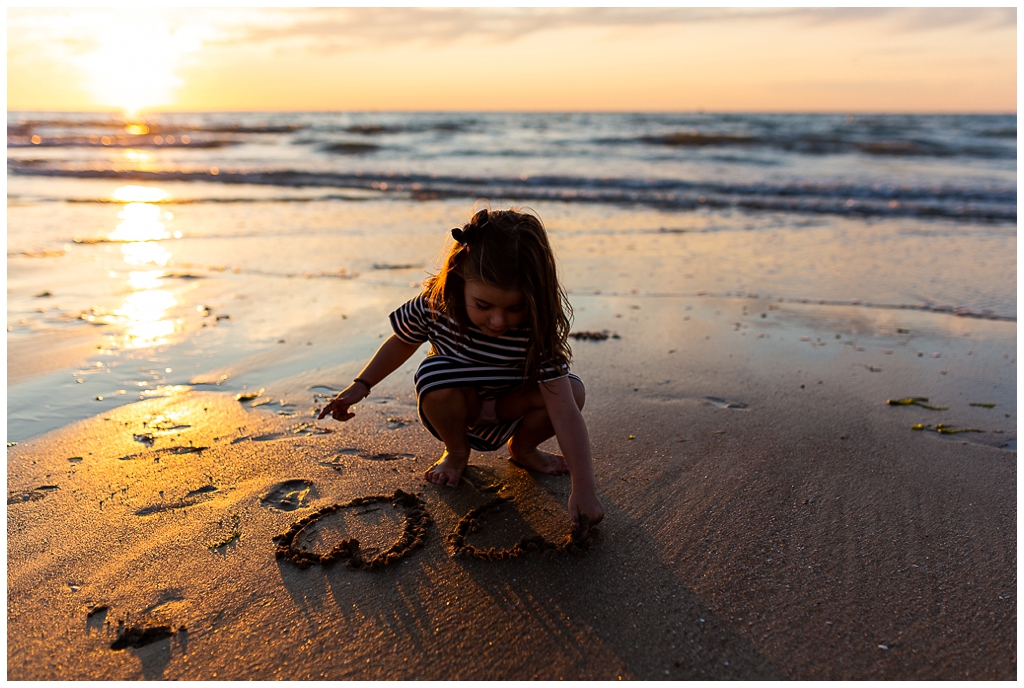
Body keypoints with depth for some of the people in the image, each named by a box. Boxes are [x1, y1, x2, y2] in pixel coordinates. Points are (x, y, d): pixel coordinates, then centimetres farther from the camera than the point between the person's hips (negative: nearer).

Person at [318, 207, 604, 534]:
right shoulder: (434, 304, -26)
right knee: (435, 375, -35)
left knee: (572, 391, -27)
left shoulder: (538, 331, -32)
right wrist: (361, 385, -2)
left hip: (507, 410, 0)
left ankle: (522, 448, 6)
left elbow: (565, 413, -37)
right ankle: (456, 452, -2)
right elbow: (402, 341, -1)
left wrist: (583, 488, -43)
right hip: (456, 409, 0)